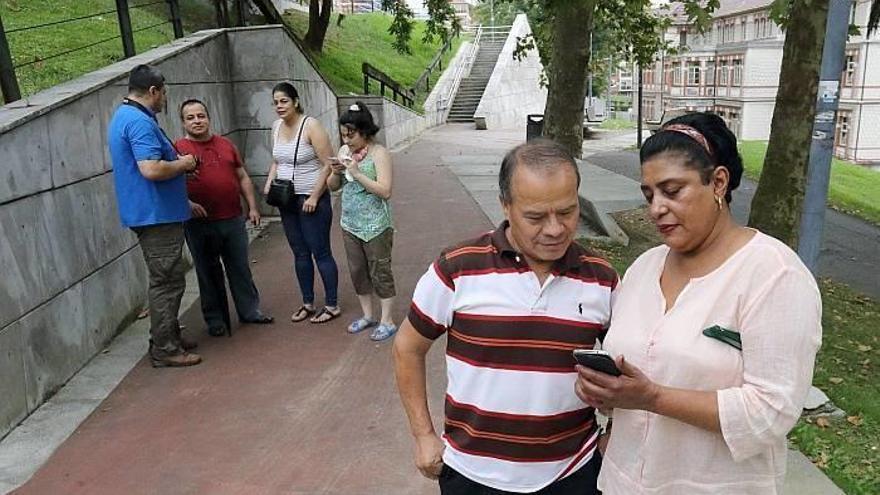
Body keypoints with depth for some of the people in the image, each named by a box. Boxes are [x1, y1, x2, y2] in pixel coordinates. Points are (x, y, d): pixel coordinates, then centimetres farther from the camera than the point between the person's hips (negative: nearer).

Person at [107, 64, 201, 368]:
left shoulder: (124, 116, 16)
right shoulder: (140, 121, -18)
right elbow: (151, 169, -29)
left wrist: (177, 163, 16)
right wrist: (182, 164, -12)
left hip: (148, 213, 11)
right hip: (157, 214, -11)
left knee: (166, 279, 18)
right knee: (167, 281, -4)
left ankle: (168, 337, 29)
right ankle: (165, 350, 4)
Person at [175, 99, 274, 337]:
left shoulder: (226, 145, 12)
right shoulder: (178, 149, -2)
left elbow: (242, 177, 15)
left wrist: (252, 207, 10)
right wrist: (187, 203, -20)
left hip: (233, 219, 4)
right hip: (199, 224, -3)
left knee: (241, 268, 11)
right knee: (209, 273, 8)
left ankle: (250, 310, 25)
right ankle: (215, 319, 20)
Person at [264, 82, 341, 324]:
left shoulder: (311, 126, -13)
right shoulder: (276, 127, 8)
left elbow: (327, 165, -15)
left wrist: (314, 197, -18)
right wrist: (269, 184, 2)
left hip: (311, 200, -7)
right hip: (287, 201, 7)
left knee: (320, 252, -1)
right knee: (300, 253, 13)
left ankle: (332, 305, 11)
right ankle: (308, 303, 25)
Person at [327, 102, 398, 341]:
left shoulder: (379, 153, -13)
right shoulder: (344, 151, 6)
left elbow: (385, 191, -21)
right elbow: (332, 186, 12)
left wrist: (357, 174, -24)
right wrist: (336, 173, -9)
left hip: (375, 226, -7)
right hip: (350, 224, 7)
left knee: (380, 272, 3)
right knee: (357, 271, 15)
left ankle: (387, 321, 14)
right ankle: (367, 316, 30)